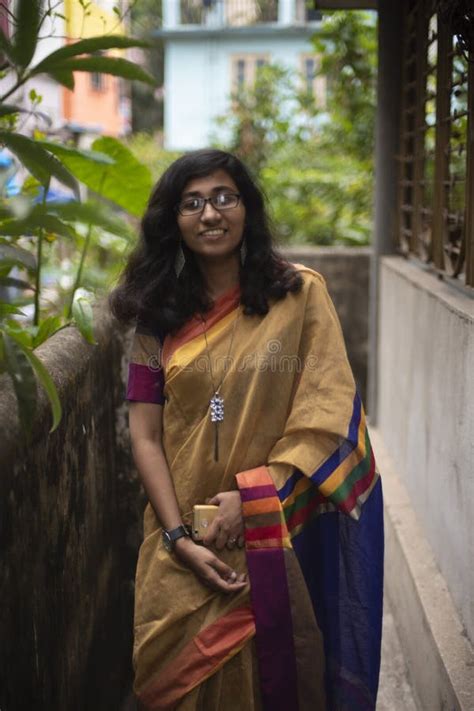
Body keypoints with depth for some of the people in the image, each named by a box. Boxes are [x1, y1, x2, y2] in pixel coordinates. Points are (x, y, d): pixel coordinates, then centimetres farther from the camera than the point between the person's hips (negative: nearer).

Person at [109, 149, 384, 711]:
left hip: (278, 539, -2)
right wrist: (181, 539, -10)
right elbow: (145, 437, 0)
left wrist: (252, 497, -16)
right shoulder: (159, 315, 4)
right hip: (182, 551, 2)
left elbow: (326, 412, -8)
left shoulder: (300, 293, -2)